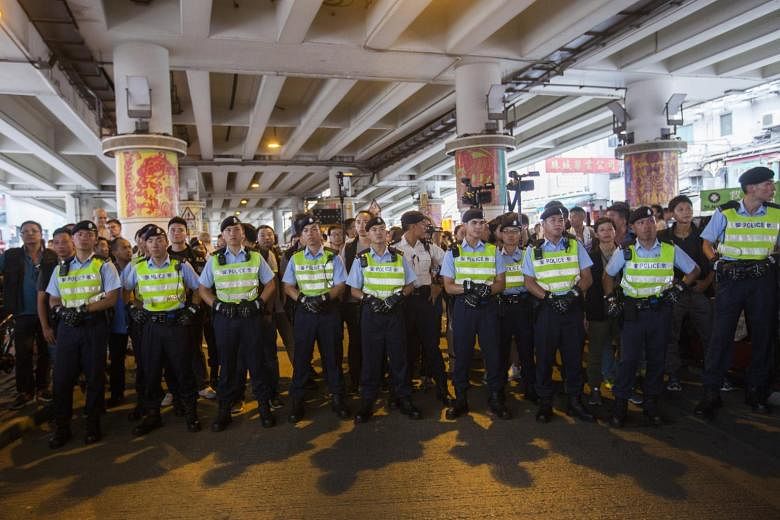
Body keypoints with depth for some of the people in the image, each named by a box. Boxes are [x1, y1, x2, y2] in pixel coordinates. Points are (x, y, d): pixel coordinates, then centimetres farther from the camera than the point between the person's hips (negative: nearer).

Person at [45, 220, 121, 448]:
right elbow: (53, 301, 14)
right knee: (62, 377, 3)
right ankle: (61, 428, 16)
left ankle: (93, 425, 18)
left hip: (94, 325, -3)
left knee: (95, 376, 4)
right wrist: (63, 311, -9)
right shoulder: (61, 268, 14)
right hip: (67, 327, 3)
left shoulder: (104, 266, 2)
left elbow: (111, 299, -6)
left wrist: (83, 309, -17)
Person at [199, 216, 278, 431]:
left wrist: (260, 302, -6)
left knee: (257, 361, 2)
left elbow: (270, 284, 9)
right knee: (227, 363, 7)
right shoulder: (214, 260, 7)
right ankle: (224, 409, 17)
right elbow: (203, 289, 10)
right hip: (225, 317, 1)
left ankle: (264, 406, 14)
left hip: (252, 316, -1)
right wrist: (217, 304, -6)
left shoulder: (256, 257, 6)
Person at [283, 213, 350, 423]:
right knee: (301, 356, 4)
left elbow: (340, 285, -2)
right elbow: (288, 287, 5)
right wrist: (303, 299, -12)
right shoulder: (295, 259, 7)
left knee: (332, 355, 6)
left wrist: (324, 298, -18)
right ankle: (297, 401, 14)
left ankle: (337, 397, 18)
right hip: (304, 312, 1)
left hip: (329, 311, -1)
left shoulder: (333, 257, 3)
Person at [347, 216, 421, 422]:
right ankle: (367, 401, 13)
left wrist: (398, 296, -10)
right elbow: (354, 290, 5)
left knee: (398, 354, 4)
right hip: (371, 312, -1)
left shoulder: (399, 257, 6)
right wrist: (369, 299, -14)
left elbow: (409, 285, 9)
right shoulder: (361, 259, 4)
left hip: (395, 311, 1)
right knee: (371, 356, 3)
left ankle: (402, 398, 17)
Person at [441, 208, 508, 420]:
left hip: (488, 307, 1)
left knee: (493, 352, 3)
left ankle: (496, 400, 17)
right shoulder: (453, 253, 5)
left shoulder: (493, 251, 8)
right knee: (462, 353, 6)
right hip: (463, 307, 0)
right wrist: (468, 287, -19)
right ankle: (460, 400, 18)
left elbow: (500, 283, 4)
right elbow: (448, 286, 0)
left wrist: (486, 290, -17)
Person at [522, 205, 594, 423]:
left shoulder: (575, 246, 8)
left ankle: (575, 401, 20)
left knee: (574, 356, 7)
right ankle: (545, 403, 16)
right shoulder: (533, 251, 6)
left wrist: (575, 292, -13)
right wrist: (549, 297, -12)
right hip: (546, 308, -1)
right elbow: (529, 281, 2)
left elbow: (587, 277, 5)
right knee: (544, 356, 4)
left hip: (573, 308, 1)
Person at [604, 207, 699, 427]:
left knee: (657, 359, 8)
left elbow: (693, 270, 15)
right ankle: (620, 403, 6)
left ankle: (651, 403, 21)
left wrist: (679, 287, 2)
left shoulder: (671, 250, 3)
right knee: (628, 358, -5)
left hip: (661, 310, 2)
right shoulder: (624, 252, 1)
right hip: (633, 311, -1)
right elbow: (608, 275, 13)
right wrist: (610, 298, 3)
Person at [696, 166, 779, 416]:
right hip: (731, 277, -3)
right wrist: (716, 261, -7)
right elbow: (707, 242, 6)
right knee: (721, 334, -5)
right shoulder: (725, 213, -2)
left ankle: (755, 391, 22)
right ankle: (711, 393, 2)